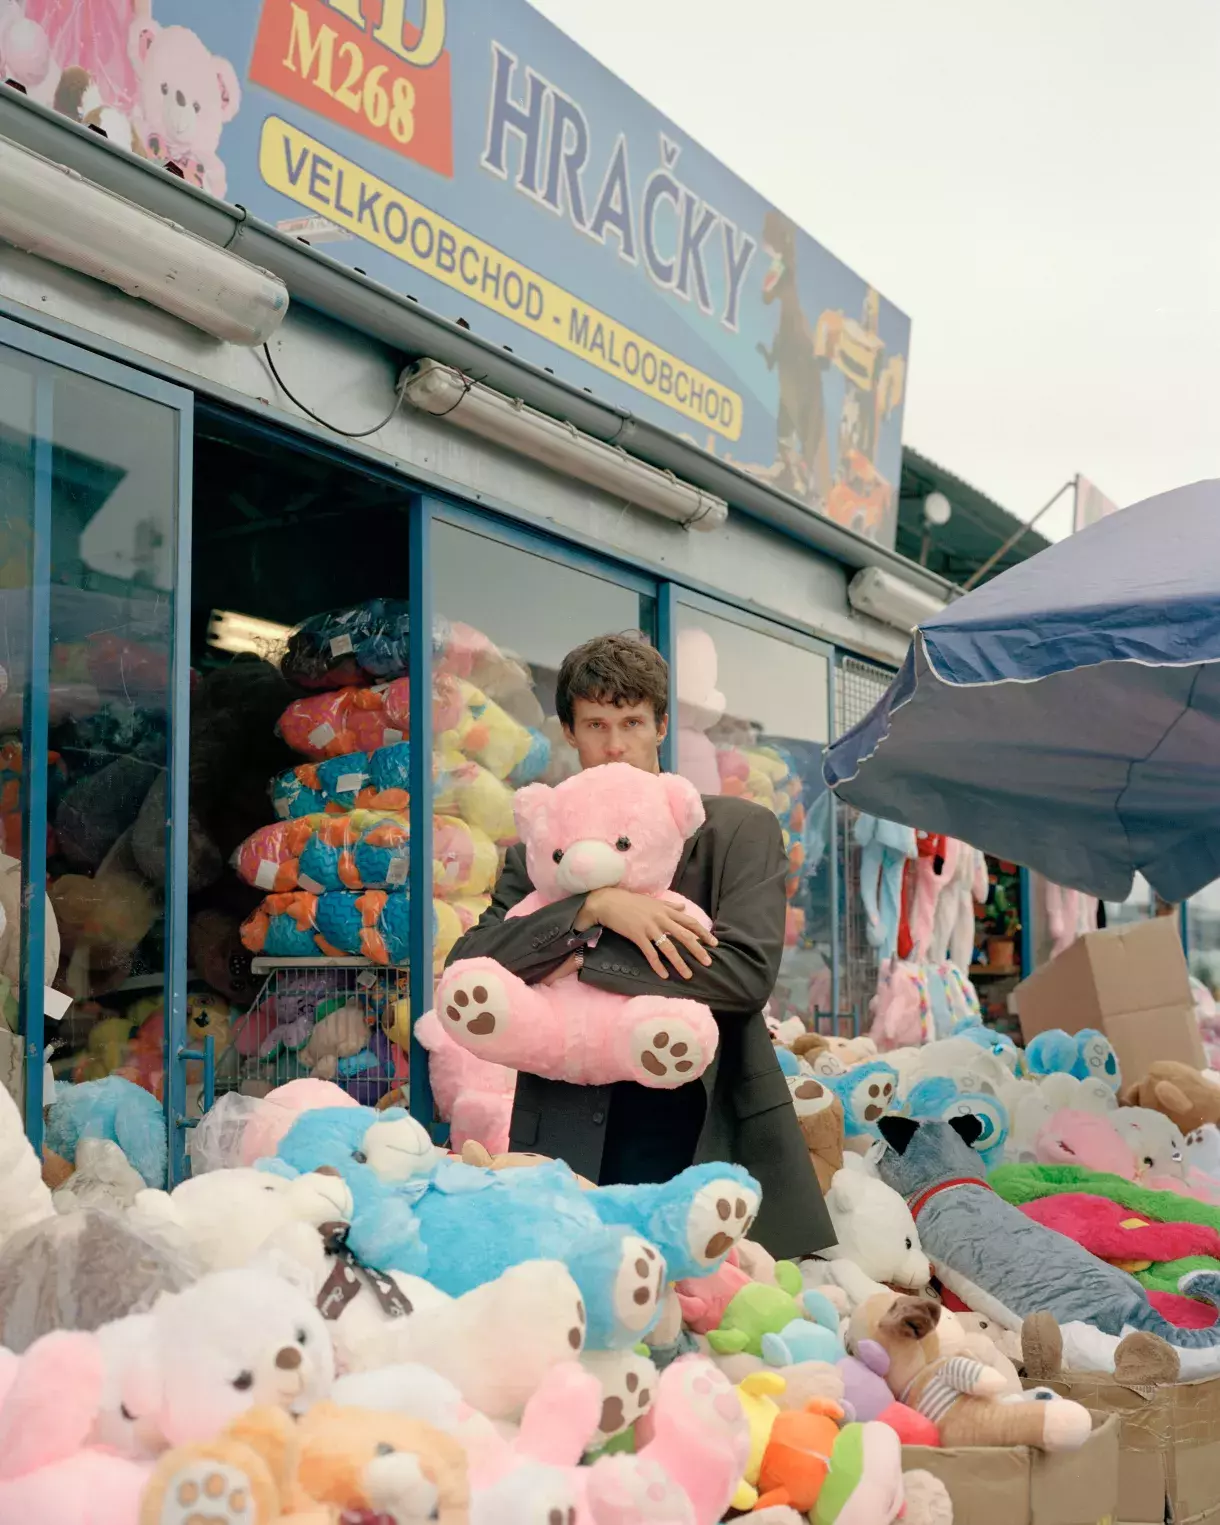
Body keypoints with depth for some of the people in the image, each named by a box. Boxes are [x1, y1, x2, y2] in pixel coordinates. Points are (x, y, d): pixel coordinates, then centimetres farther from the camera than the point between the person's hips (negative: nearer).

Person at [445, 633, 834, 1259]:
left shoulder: (740, 831, 5)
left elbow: (748, 970, -9)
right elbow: (463, 968, -4)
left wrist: (584, 964, -11)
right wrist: (593, 908, -17)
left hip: (711, 1132, -1)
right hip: (572, 1140, 1)